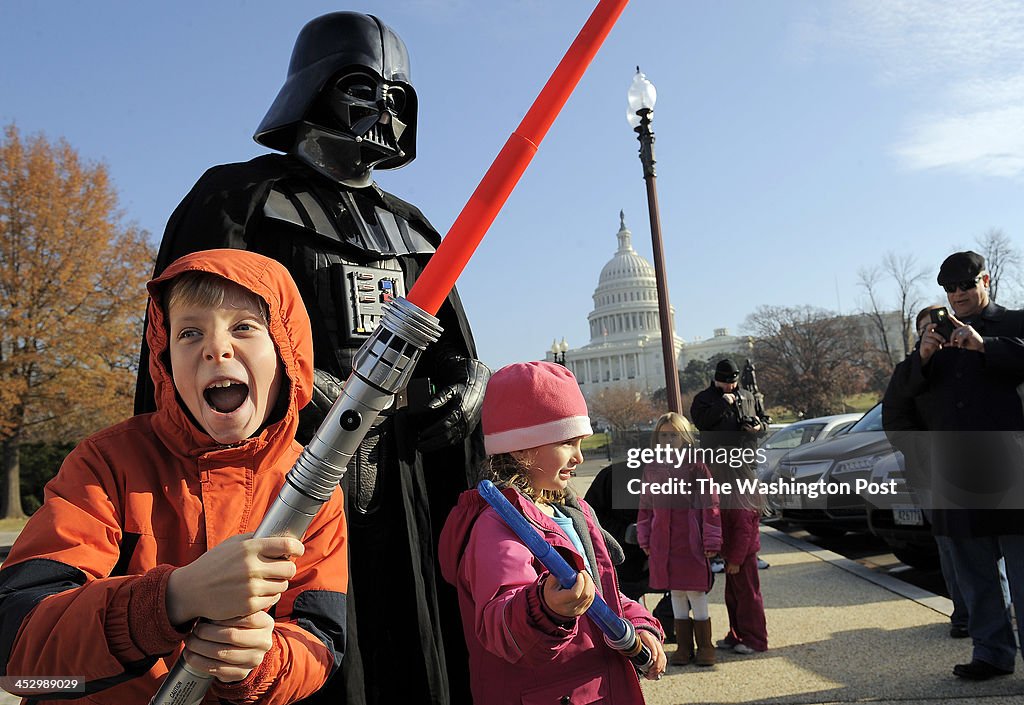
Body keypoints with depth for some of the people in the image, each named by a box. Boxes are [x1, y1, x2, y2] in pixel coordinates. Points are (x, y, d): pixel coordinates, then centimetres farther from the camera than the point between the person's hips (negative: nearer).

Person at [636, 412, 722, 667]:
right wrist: (645, 539, 11)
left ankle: (705, 647, 20)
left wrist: (711, 541, -8)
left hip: (692, 542, -4)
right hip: (662, 544, 4)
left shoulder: (697, 468, -6)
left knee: (696, 593, 4)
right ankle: (683, 647, 25)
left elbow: (710, 506, -7)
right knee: (676, 594, 13)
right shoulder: (651, 470, 7)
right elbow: (645, 508, 13)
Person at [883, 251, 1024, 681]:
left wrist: (983, 346, -26)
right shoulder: (938, 337, 18)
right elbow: (899, 391, 8)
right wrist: (922, 356, -9)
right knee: (975, 575, 11)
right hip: (956, 478, 5)